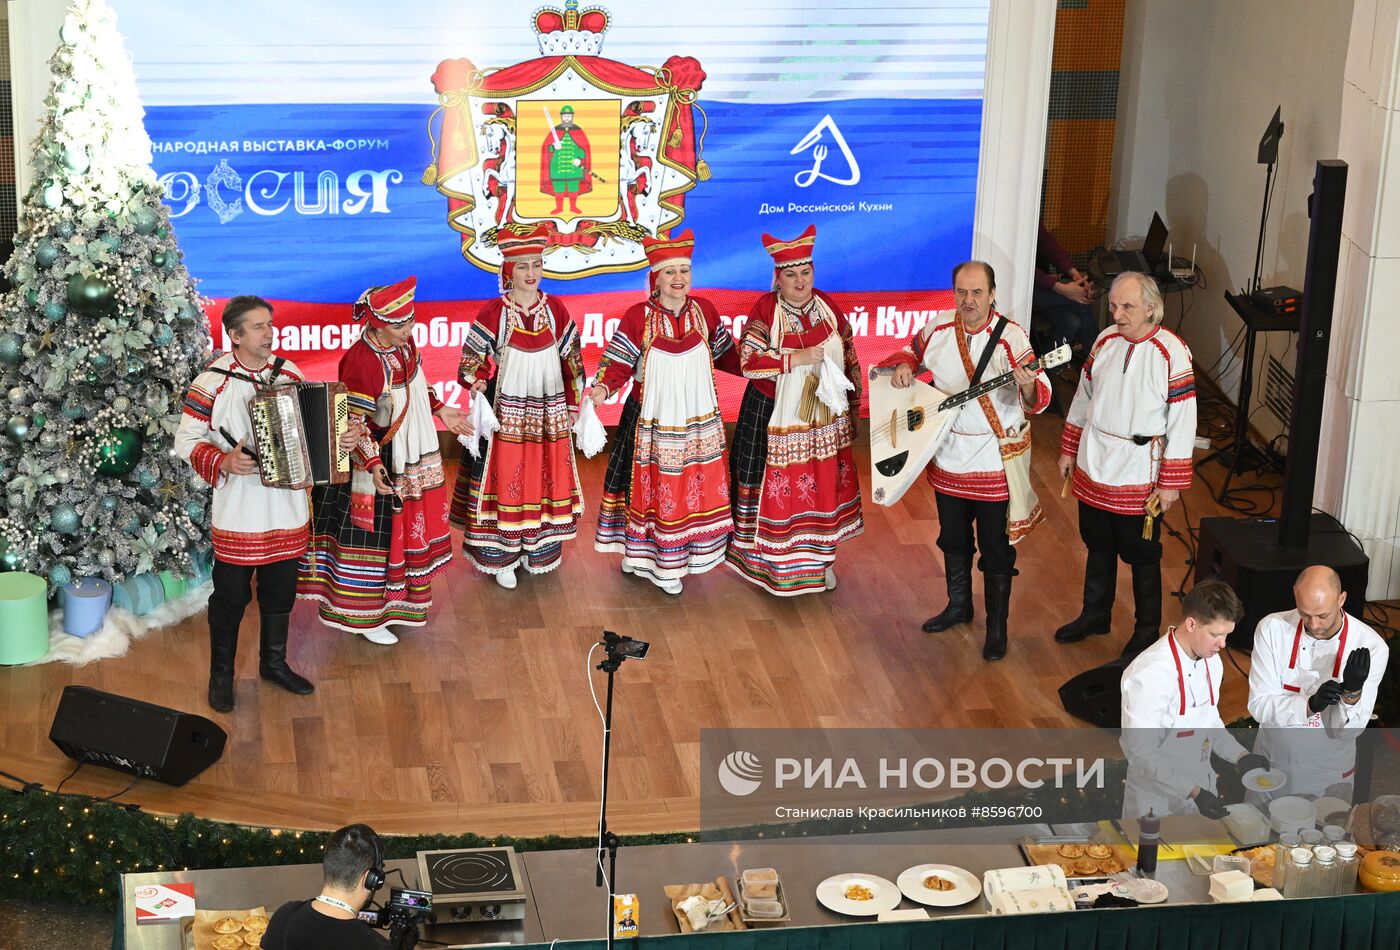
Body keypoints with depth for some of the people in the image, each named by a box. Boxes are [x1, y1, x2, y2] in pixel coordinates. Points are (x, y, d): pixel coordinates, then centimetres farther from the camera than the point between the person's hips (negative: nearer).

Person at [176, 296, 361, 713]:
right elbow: (186, 441, -8)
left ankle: (274, 662, 38)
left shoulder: (290, 375, 2)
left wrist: (343, 436, -6)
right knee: (231, 597, 7)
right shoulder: (212, 382, -12)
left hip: (287, 512, 4)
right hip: (238, 515, -4)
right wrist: (223, 462, -24)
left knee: (280, 592, 18)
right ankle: (220, 674, 24)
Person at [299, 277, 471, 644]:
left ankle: (397, 598, 38)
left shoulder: (403, 344, -3)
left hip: (411, 461, 9)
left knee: (408, 530, 21)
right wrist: (372, 463, -31)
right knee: (373, 538, 3)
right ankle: (364, 616, 17)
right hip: (378, 467, -9)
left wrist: (441, 410, 13)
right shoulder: (362, 361, -28)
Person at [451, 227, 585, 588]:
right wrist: (479, 385, -24)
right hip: (507, 411, -3)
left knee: (546, 477, 11)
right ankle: (501, 557, 12)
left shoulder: (555, 309, 1)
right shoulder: (493, 313, -9)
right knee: (505, 480, 0)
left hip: (549, 413, 4)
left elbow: (572, 361, 8)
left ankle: (537, 550, 26)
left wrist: (573, 405, 8)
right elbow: (471, 363, -5)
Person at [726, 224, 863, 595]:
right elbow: (748, 363, -20)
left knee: (824, 485, 11)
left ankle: (820, 557, 28)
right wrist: (796, 359, -26)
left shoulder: (828, 307, 0)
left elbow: (849, 361, 9)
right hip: (775, 419, -4)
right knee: (780, 488, 2)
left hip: (824, 418, 4)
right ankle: (775, 564, 17)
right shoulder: (765, 309, -13)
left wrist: (852, 409, 11)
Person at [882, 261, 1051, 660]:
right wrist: (903, 366, -3)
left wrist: (1028, 386, -47)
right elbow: (911, 351, 19)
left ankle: (997, 626, 19)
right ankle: (959, 605, 42)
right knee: (953, 538, 22)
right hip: (948, 457, 5)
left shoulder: (1010, 338, -18)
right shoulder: (937, 330, -3)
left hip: (996, 459, -5)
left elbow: (1039, 399, -24)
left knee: (996, 549, 5)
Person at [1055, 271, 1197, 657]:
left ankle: (1147, 630, 24)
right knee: (1098, 546, 19)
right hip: (1094, 467, 5)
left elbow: (1183, 422, -14)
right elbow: (1083, 398, 13)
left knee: (1141, 556, 8)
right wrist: (1069, 450, 14)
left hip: (1139, 476, -5)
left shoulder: (1171, 353, -17)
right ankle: (1095, 615, 37)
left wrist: (1171, 482, -13)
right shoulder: (1106, 341, 0)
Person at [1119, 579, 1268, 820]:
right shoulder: (1150, 674, -25)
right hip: (1159, 804, -7)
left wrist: (1241, 756, -3)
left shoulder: (1211, 662, -1)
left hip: (1201, 789, 7)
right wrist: (1193, 791, -28)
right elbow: (1140, 754, -23)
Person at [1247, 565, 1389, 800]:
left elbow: (1346, 732, -17)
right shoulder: (1272, 629, -18)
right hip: (1272, 762, 1)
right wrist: (1310, 705, -33)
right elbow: (1259, 706, -17)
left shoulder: (1371, 647, -20)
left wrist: (1353, 693, -36)